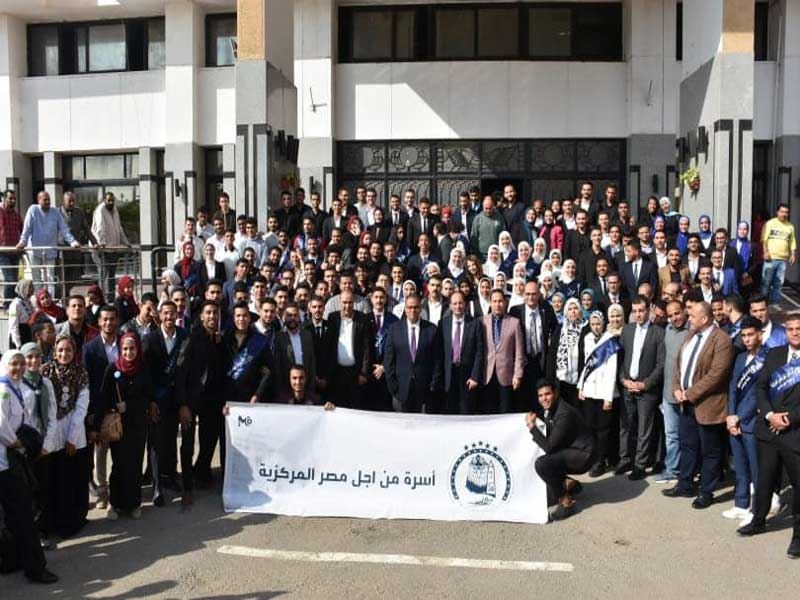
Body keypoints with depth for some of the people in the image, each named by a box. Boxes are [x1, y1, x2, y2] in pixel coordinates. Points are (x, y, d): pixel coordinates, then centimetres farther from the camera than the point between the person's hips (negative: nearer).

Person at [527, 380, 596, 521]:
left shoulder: (564, 413, -24)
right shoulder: (549, 410, 3)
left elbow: (549, 447, -25)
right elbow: (550, 441, 8)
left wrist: (532, 427, -20)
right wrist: (535, 420, -5)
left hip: (583, 455, -10)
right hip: (569, 451, 10)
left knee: (541, 464, -28)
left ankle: (566, 501, -10)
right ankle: (568, 484, 18)